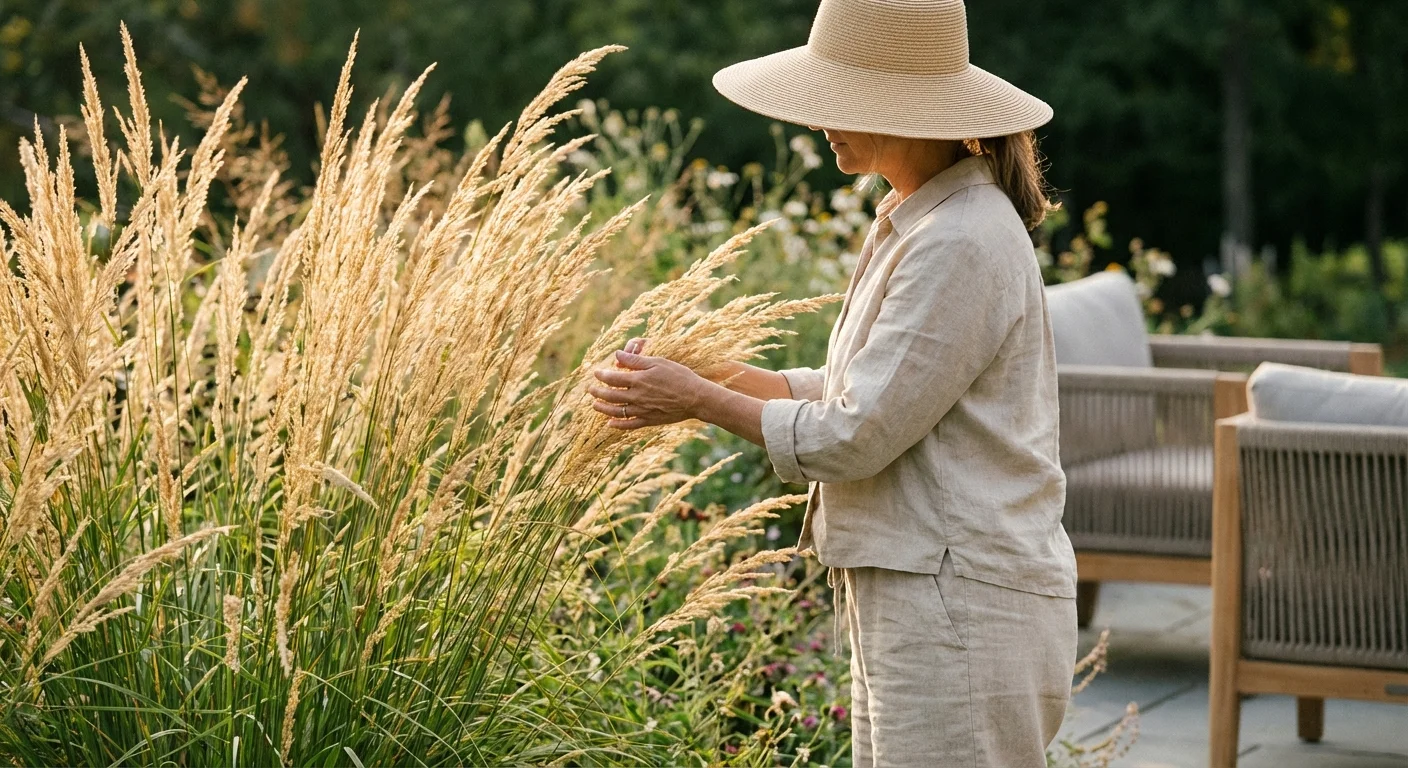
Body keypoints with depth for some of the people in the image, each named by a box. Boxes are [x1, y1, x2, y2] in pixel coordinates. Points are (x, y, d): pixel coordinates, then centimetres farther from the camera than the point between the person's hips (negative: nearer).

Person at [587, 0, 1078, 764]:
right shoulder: (909, 222, 12)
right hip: (908, 604, 10)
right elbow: (860, 391, 18)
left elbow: (856, 437, -18)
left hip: (962, 611, -10)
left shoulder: (962, 247, -20)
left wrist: (702, 402, -8)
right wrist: (721, 374, 8)